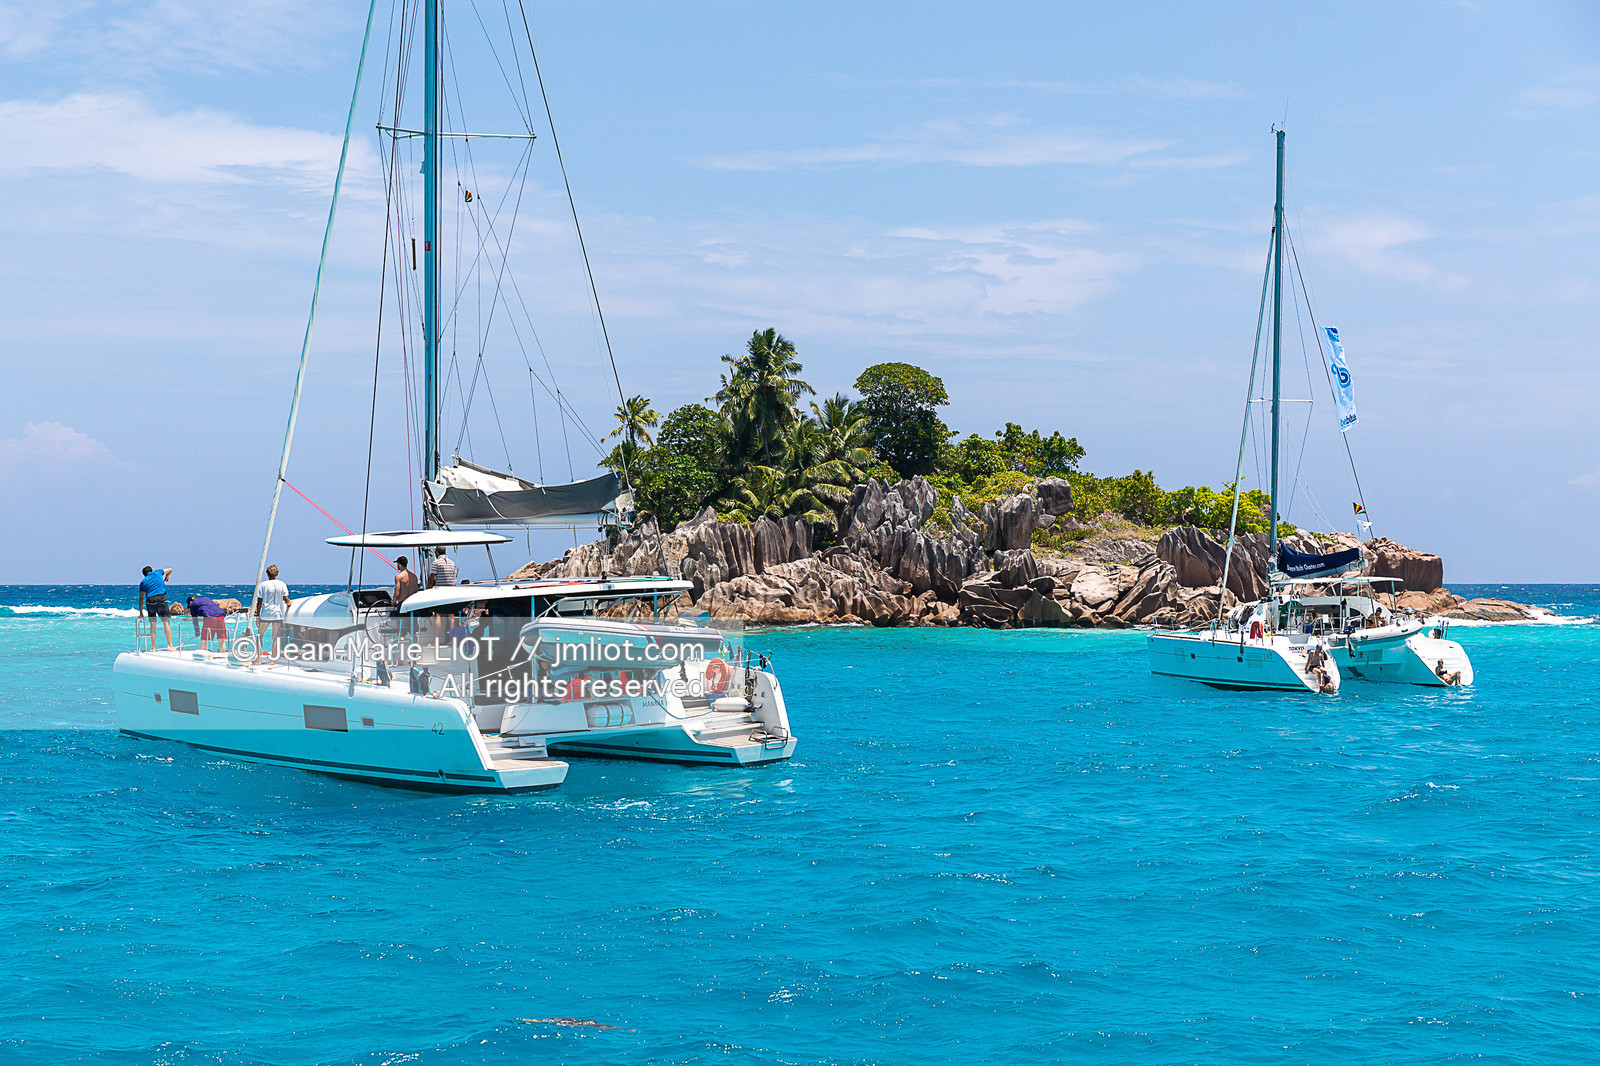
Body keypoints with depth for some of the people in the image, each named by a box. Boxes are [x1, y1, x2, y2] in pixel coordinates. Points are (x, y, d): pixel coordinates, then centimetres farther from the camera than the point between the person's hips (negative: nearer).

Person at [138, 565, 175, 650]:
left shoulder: (143, 581, 21)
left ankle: (153, 647, 6)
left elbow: (141, 598, 21)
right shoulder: (157, 573, 20)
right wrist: (166, 577, 58)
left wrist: (141, 612, 25)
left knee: (152, 625, 8)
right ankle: (169, 645, -8)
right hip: (161, 597, -2)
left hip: (150, 599, 2)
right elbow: (169, 569, 38)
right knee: (166, 622, -1)